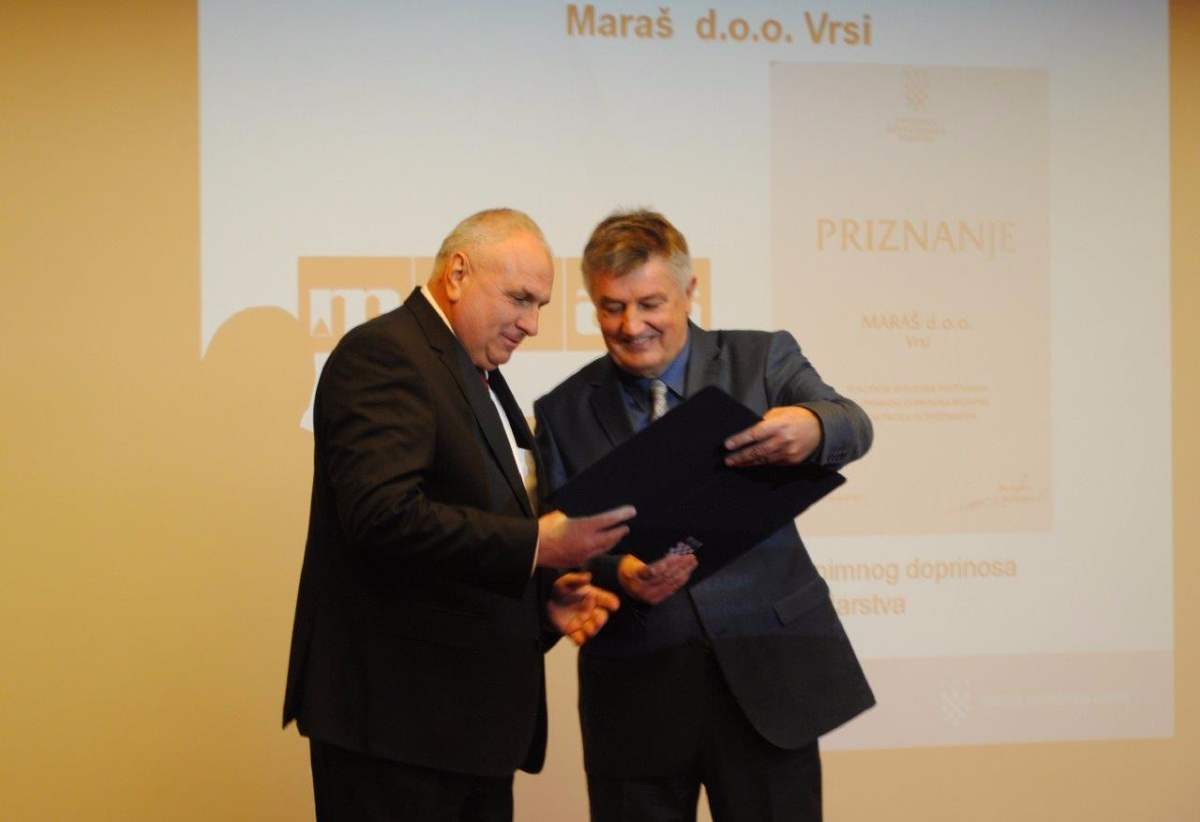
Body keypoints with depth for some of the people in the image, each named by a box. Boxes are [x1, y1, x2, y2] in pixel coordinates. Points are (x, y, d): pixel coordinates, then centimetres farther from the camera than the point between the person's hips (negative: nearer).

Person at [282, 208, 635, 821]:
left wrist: (544, 597, 5)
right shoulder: (382, 353, -10)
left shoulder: (479, 377, 20)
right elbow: (385, 514, -24)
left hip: (474, 713, 9)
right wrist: (536, 543, -23)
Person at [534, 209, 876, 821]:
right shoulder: (564, 412, 8)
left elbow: (852, 429, -11)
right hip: (634, 695, 1)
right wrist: (619, 576, -18)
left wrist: (813, 428, -35)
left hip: (766, 677, -1)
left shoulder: (764, 358, 5)